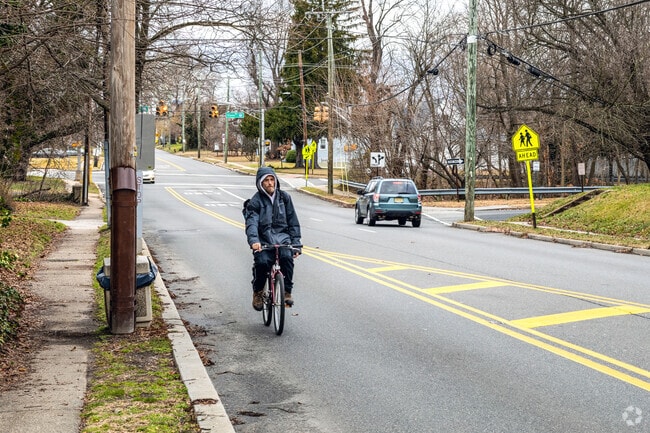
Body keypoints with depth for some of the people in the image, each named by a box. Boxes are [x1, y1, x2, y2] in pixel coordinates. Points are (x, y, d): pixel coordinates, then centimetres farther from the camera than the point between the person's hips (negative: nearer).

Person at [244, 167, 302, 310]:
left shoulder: (284, 197, 10)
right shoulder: (255, 201, 0)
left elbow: (293, 221, 13)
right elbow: (251, 223, -14)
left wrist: (296, 243, 6)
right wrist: (253, 241, -33)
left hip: (282, 237, 2)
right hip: (264, 239, -2)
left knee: (287, 257, -30)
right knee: (262, 261, -28)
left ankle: (287, 291, -14)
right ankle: (257, 292, -2)